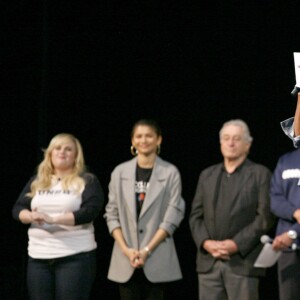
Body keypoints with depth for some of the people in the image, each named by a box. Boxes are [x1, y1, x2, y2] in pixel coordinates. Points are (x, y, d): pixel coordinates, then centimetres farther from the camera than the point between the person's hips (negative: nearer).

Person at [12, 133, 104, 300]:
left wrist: (53, 219, -20)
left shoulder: (87, 181, 2)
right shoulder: (37, 181, 15)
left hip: (76, 256, -4)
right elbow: (18, 209, 10)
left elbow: (90, 212, -12)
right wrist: (30, 216, -15)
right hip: (38, 256, 4)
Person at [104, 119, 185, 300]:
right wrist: (126, 249, -7)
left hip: (157, 259, -2)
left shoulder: (170, 173, 0)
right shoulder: (120, 172, 7)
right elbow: (112, 214, 6)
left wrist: (147, 250, -11)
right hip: (125, 258, 2)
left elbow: (173, 216, -4)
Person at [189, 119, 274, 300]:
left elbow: (265, 217, -5)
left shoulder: (260, 174, 3)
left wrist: (236, 244, -13)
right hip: (209, 263, 4)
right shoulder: (207, 175, 17)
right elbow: (196, 215, 13)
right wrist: (206, 242, -5)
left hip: (243, 261, -4)